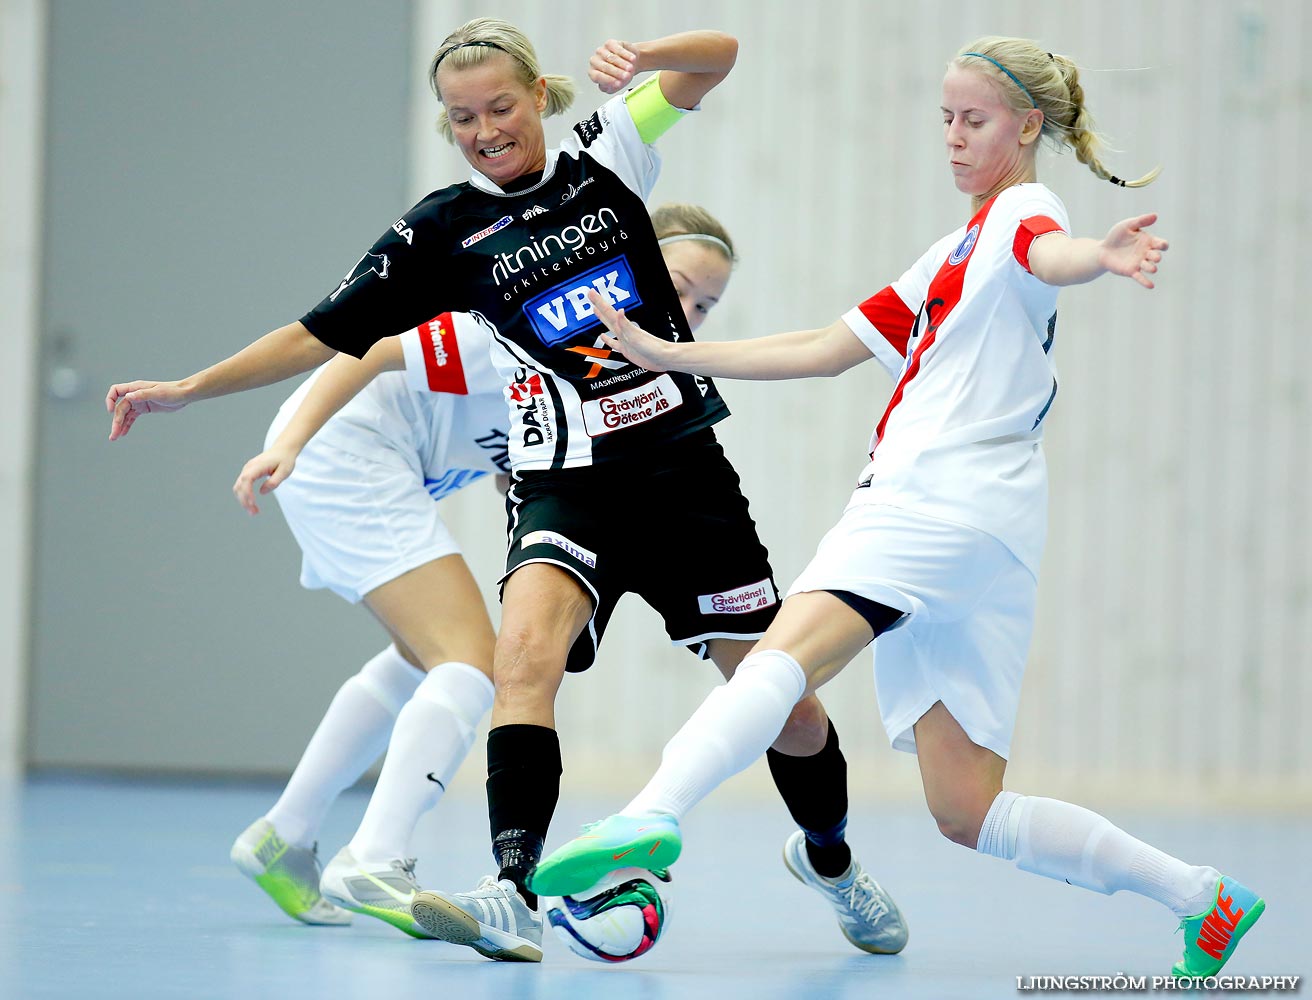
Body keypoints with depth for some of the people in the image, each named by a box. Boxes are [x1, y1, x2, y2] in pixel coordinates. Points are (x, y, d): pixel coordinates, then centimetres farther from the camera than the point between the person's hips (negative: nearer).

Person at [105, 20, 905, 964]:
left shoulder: (605, 159, 5)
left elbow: (718, 55, 4)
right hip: (569, 483, -1)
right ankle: (515, 899, -37)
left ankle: (830, 859, 35)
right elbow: (324, 335, 4)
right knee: (526, 646, -32)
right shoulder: (440, 232, 2)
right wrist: (187, 389, 0)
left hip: (684, 467, 2)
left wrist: (640, 57, -17)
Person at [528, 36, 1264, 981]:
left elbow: (1049, 254, -24)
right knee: (967, 812, 5)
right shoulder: (955, 253, 30)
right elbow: (827, 350, 32)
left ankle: (649, 818, -52)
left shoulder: (1023, 210, 2)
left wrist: (1102, 255, -49)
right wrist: (662, 352, 30)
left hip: (953, 500, -9)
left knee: (786, 652, -31)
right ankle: (1203, 895, 12)